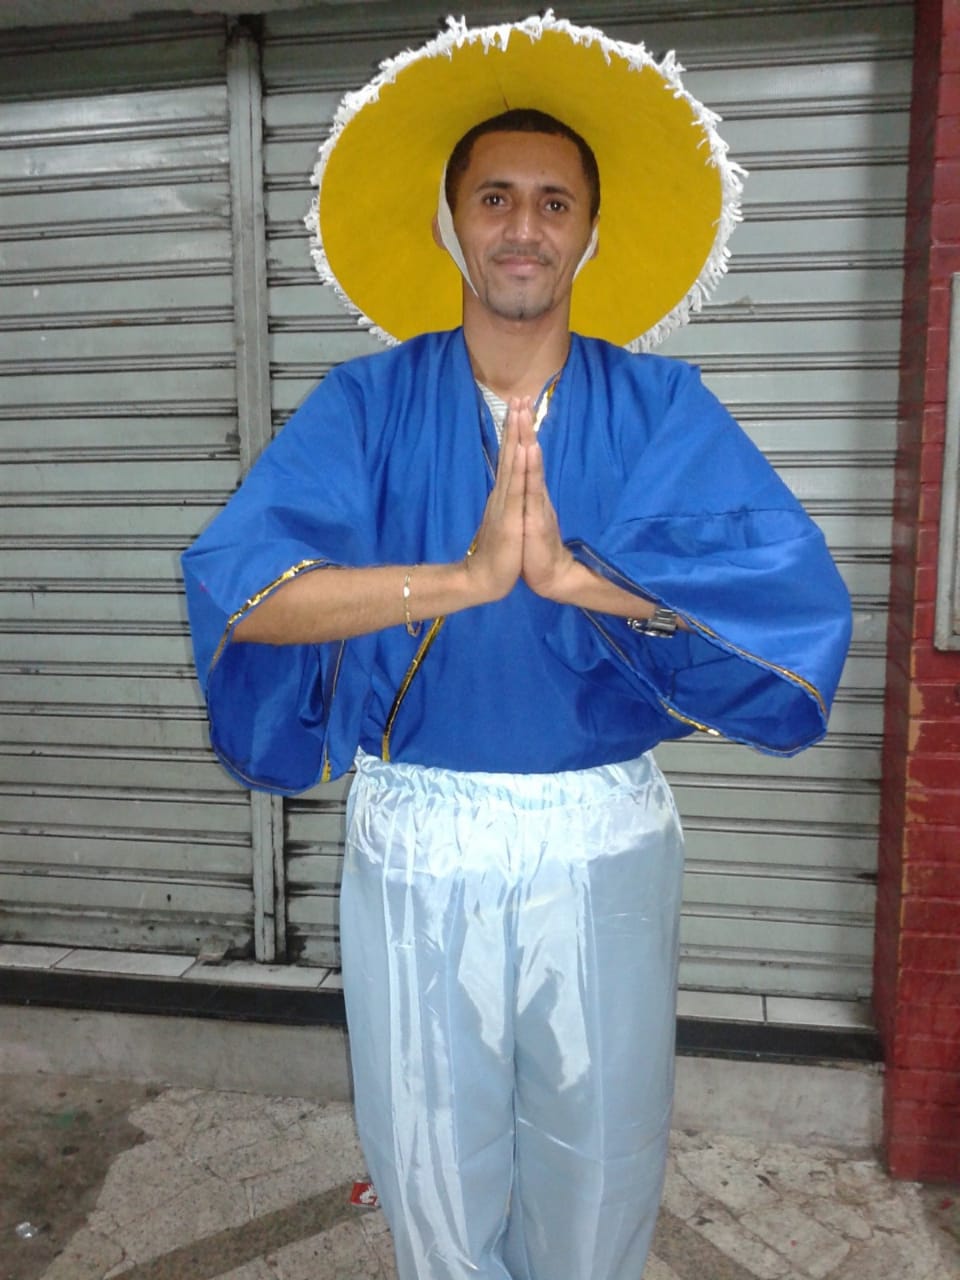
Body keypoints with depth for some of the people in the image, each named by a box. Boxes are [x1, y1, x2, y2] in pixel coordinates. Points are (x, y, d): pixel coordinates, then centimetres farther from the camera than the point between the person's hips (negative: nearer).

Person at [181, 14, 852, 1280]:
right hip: (416, 842, 0)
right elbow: (235, 587, -17)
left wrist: (578, 574, -25)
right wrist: (462, 576, -27)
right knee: (433, 1171, 19)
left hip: (606, 842, 1)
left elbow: (798, 594, -15)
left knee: (600, 1166, 20)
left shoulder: (659, 405, -2)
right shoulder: (368, 402, -3)